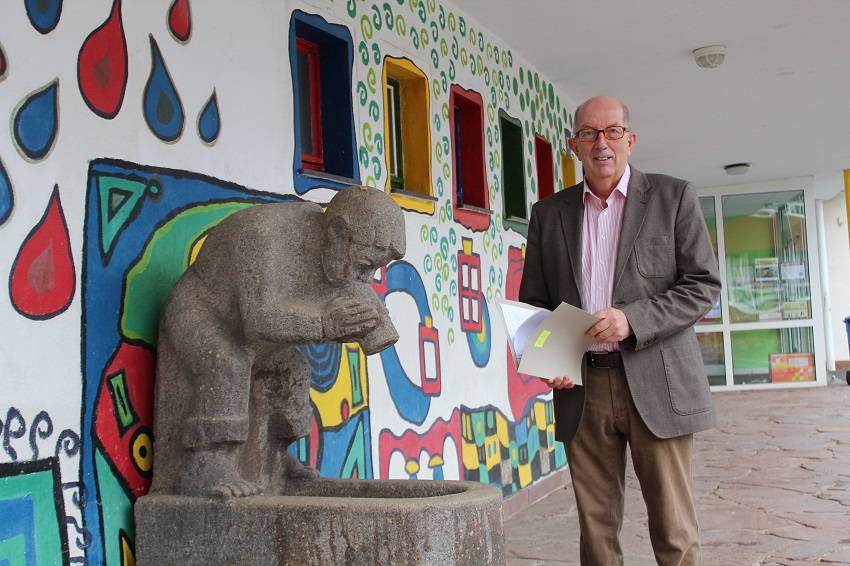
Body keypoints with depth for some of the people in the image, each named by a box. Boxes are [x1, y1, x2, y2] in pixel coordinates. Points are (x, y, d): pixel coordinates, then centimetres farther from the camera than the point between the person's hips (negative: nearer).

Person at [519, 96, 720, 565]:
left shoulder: (673, 197, 5)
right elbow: (533, 301, 15)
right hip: (581, 387, 3)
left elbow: (703, 284, 0)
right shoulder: (548, 213, 12)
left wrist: (634, 319, -14)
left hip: (656, 383, -2)